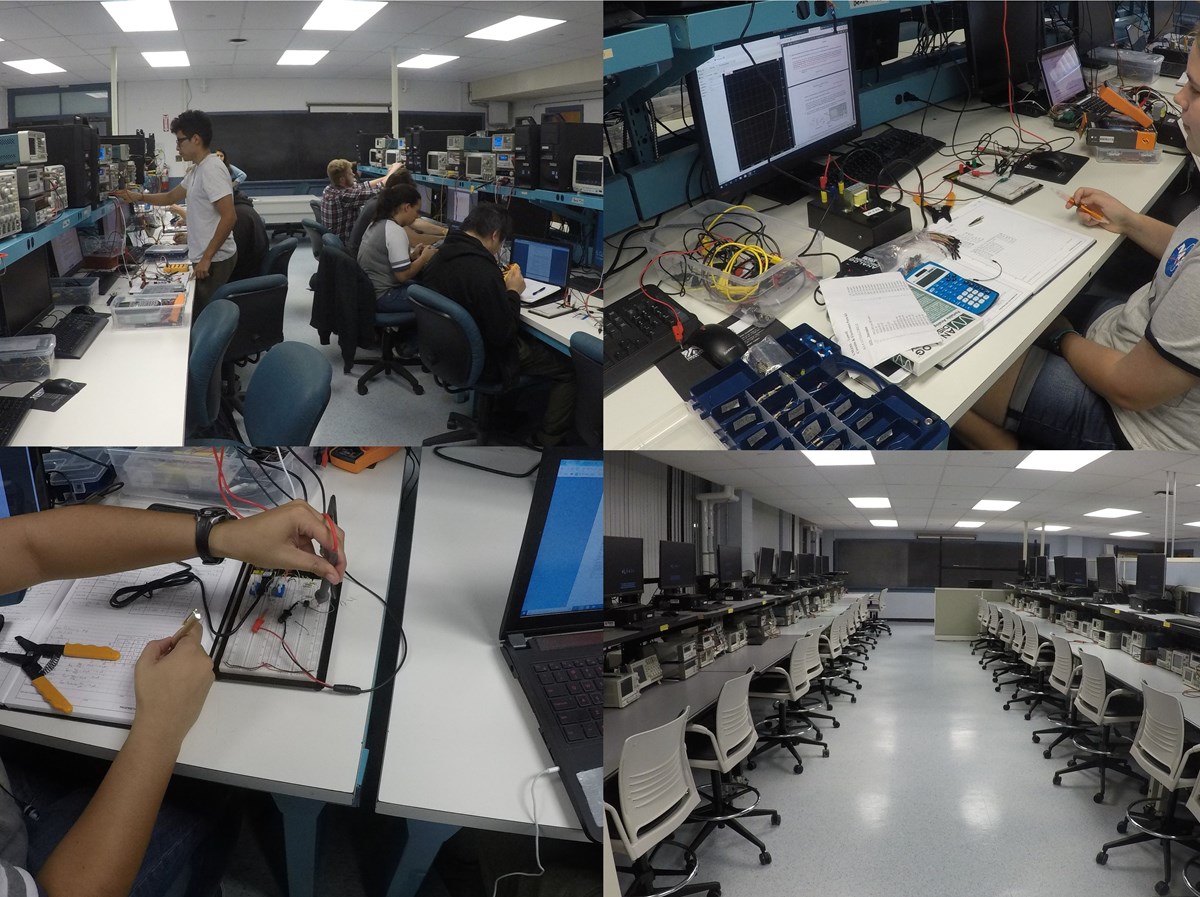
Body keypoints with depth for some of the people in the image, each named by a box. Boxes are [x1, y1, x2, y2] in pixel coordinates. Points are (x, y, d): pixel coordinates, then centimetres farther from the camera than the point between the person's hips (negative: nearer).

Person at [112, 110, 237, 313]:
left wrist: (207, 258, -24)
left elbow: (229, 217, -25)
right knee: (202, 313, 14)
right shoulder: (198, 169, 13)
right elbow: (171, 197, 27)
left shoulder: (212, 169, -18)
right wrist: (138, 197, 14)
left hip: (214, 260, -10)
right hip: (207, 258, 10)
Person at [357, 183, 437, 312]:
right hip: (383, 296, -10)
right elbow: (403, 275, -21)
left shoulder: (377, 224, 8)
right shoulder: (396, 231, -19)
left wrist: (411, 255, 8)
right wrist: (424, 258, -6)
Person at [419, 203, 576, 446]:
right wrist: (513, 292, -11)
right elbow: (503, 334, -25)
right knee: (569, 366, 2)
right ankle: (547, 440, 6)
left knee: (530, 337, 30)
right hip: (486, 360, -9)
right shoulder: (484, 271, -32)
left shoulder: (439, 257, -5)